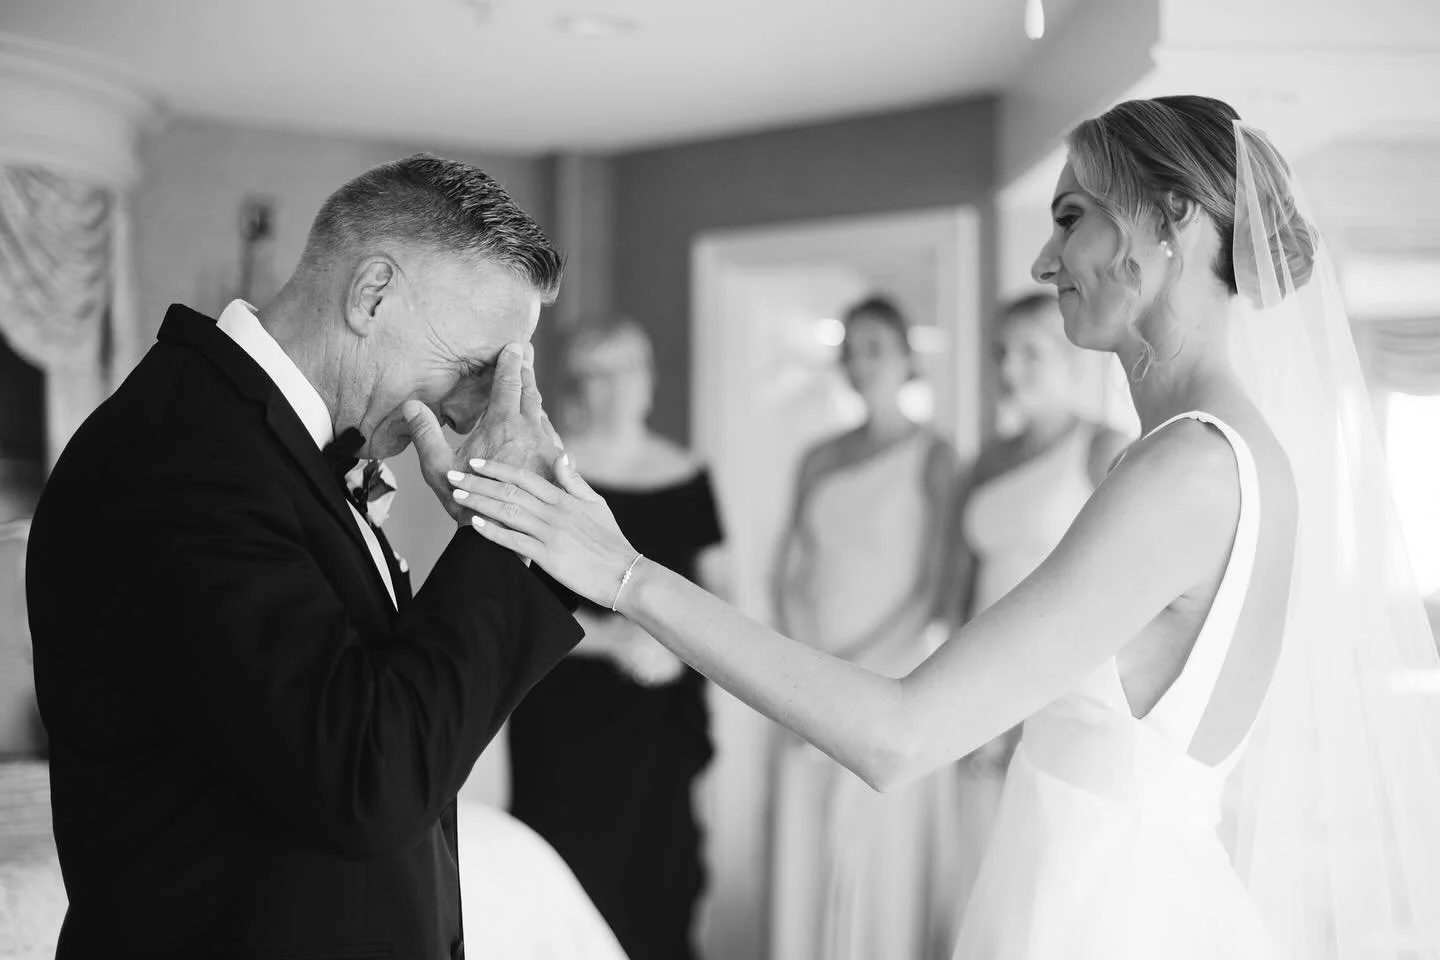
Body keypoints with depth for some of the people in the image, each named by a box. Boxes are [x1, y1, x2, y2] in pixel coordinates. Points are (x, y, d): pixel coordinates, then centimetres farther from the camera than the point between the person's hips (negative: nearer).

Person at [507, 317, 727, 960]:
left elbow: (718, 589, 13)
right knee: (577, 886, -6)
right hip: (568, 719, -3)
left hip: (665, 718, 3)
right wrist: (611, 636, -20)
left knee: (662, 886, 4)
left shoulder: (687, 478, 8)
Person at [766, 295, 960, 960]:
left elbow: (935, 588, -7)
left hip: (892, 682, -4)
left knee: (885, 865, 0)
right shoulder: (819, 459, 13)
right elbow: (789, 574, 10)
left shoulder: (931, 456, -2)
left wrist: (862, 670, -12)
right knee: (805, 860, 6)